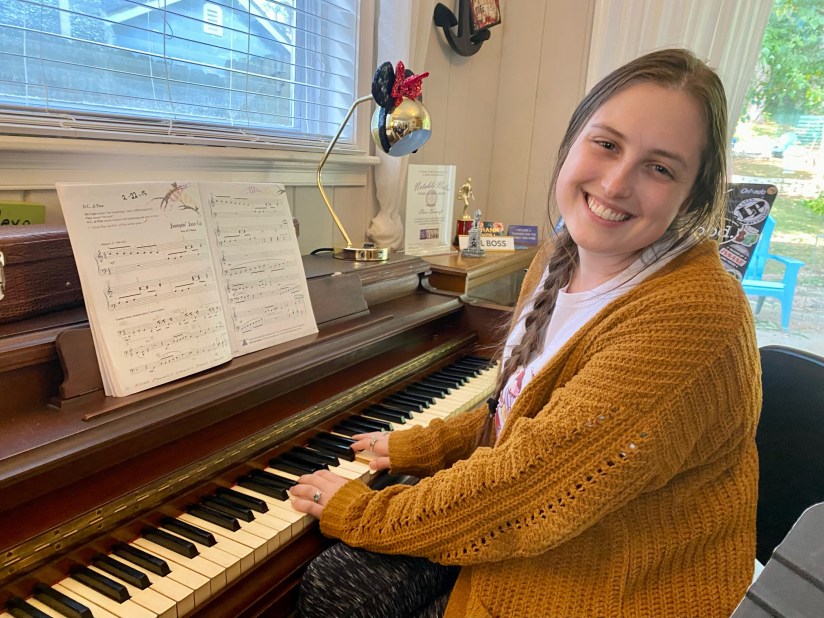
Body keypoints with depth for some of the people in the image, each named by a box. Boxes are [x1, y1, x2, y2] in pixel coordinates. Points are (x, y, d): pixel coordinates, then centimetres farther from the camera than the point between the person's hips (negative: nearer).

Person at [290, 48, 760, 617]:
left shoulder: (690, 317, -29)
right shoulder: (560, 258, -1)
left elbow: (530, 481, -29)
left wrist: (360, 512, -17)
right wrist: (416, 447, 8)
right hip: (523, 538, 7)